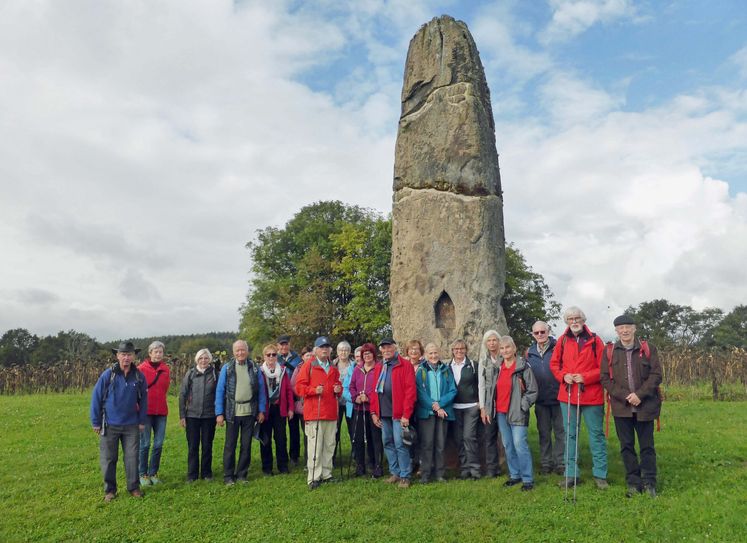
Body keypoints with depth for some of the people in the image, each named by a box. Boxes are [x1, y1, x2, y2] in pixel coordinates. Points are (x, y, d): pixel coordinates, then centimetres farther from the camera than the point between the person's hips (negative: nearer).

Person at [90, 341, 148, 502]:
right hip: (109, 425, -1)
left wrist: (142, 421, 4)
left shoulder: (139, 376, -3)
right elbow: (96, 398, -5)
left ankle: (134, 487, 21)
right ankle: (109, 490, 22)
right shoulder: (108, 375, -10)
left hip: (131, 426, 1)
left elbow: (143, 400, 5)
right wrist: (95, 422, -3)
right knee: (108, 459, 8)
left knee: (132, 457, 8)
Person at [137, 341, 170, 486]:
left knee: (159, 444, 6)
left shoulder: (166, 369, 6)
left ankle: (153, 473, 20)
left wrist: (160, 401, 8)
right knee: (145, 444, 2)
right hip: (146, 411, -3)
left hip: (161, 411, 4)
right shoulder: (141, 368, -5)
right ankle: (143, 474, 16)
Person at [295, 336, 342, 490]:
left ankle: (326, 474, 20)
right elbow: (299, 387, -6)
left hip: (331, 413, 6)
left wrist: (338, 390, 3)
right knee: (315, 446, -6)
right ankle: (313, 478, 1)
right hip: (314, 413, -6)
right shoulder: (308, 366, -1)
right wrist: (314, 390, -20)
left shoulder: (333, 368, 17)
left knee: (329, 446, 9)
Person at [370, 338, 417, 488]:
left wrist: (406, 414, -15)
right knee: (387, 443, 11)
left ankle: (405, 476, 7)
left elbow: (410, 390, -11)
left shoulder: (405, 365, -5)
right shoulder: (379, 368, 15)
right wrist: (374, 412, 6)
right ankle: (395, 473, 23)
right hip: (383, 413, 6)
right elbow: (374, 391, 15)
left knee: (400, 444, -4)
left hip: (398, 413, -6)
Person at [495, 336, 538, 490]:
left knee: (520, 444, -10)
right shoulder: (498, 368, 10)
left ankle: (527, 478, 0)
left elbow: (533, 390, -7)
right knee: (508, 445, 11)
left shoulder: (523, 367, -8)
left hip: (517, 413, -6)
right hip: (501, 413, 6)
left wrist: (523, 406, -11)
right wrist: (493, 407, 13)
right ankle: (514, 474, 23)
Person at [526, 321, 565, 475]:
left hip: (558, 397, -4)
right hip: (540, 400, 4)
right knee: (544, 433, 13)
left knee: (560, 432, 5)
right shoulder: (530, 352, 7)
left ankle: (560, 463, 16)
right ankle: (545, 463, 23)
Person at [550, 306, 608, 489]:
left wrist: (585, 377, -16)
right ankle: (571, 474, 20)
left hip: (592, 395, -3)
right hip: (567, 395, 3)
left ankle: (600, 474, 19)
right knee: (570, 435, 10)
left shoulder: (595, 340, -3)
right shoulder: (562, 341, 5)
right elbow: (554, 364, 10)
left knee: (596, 434, 7)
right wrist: (563, 376, -7)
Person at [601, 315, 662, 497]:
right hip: (621, 407, 1)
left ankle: (649, 483, 19)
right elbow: (605, 379, 0)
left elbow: (656, 375, -3)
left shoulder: (648, 349, 2)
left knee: (647, 446, 6)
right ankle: (633, 483, 18)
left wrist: (639, 395, -14)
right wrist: (625, 396, -11)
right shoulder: (609, 352, 3)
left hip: (645, 406, -1)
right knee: (626, 446, 7)